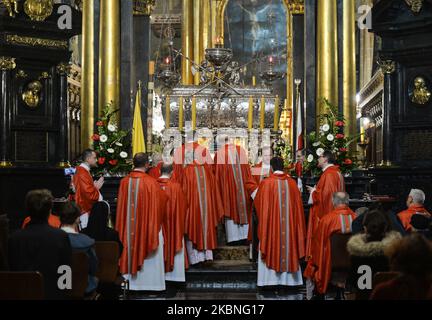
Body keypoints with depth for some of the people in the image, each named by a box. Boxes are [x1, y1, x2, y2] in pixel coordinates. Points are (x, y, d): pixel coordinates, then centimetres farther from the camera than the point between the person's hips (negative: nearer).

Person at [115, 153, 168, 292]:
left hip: (129, 225, 4)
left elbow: (121, 205, 4)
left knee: (132, 249, 14)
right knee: (149, 255, 7)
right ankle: (151, 282, 12)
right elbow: (159, 203, -5)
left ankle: (133, 282, 20)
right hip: (148, 224, -4)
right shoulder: (151, 182, -15)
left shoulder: (124, 181, -4)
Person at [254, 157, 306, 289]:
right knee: (289, 242, 10)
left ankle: (271, 278, 2)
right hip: (289, 223, 3)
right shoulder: (292, 182, 1)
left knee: (272, 246, 4)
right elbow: (298, 204, 6)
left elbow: (258, 203, 1)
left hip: (271, 223, -3)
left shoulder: (266, 183, -9)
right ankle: (289, 279, 13)